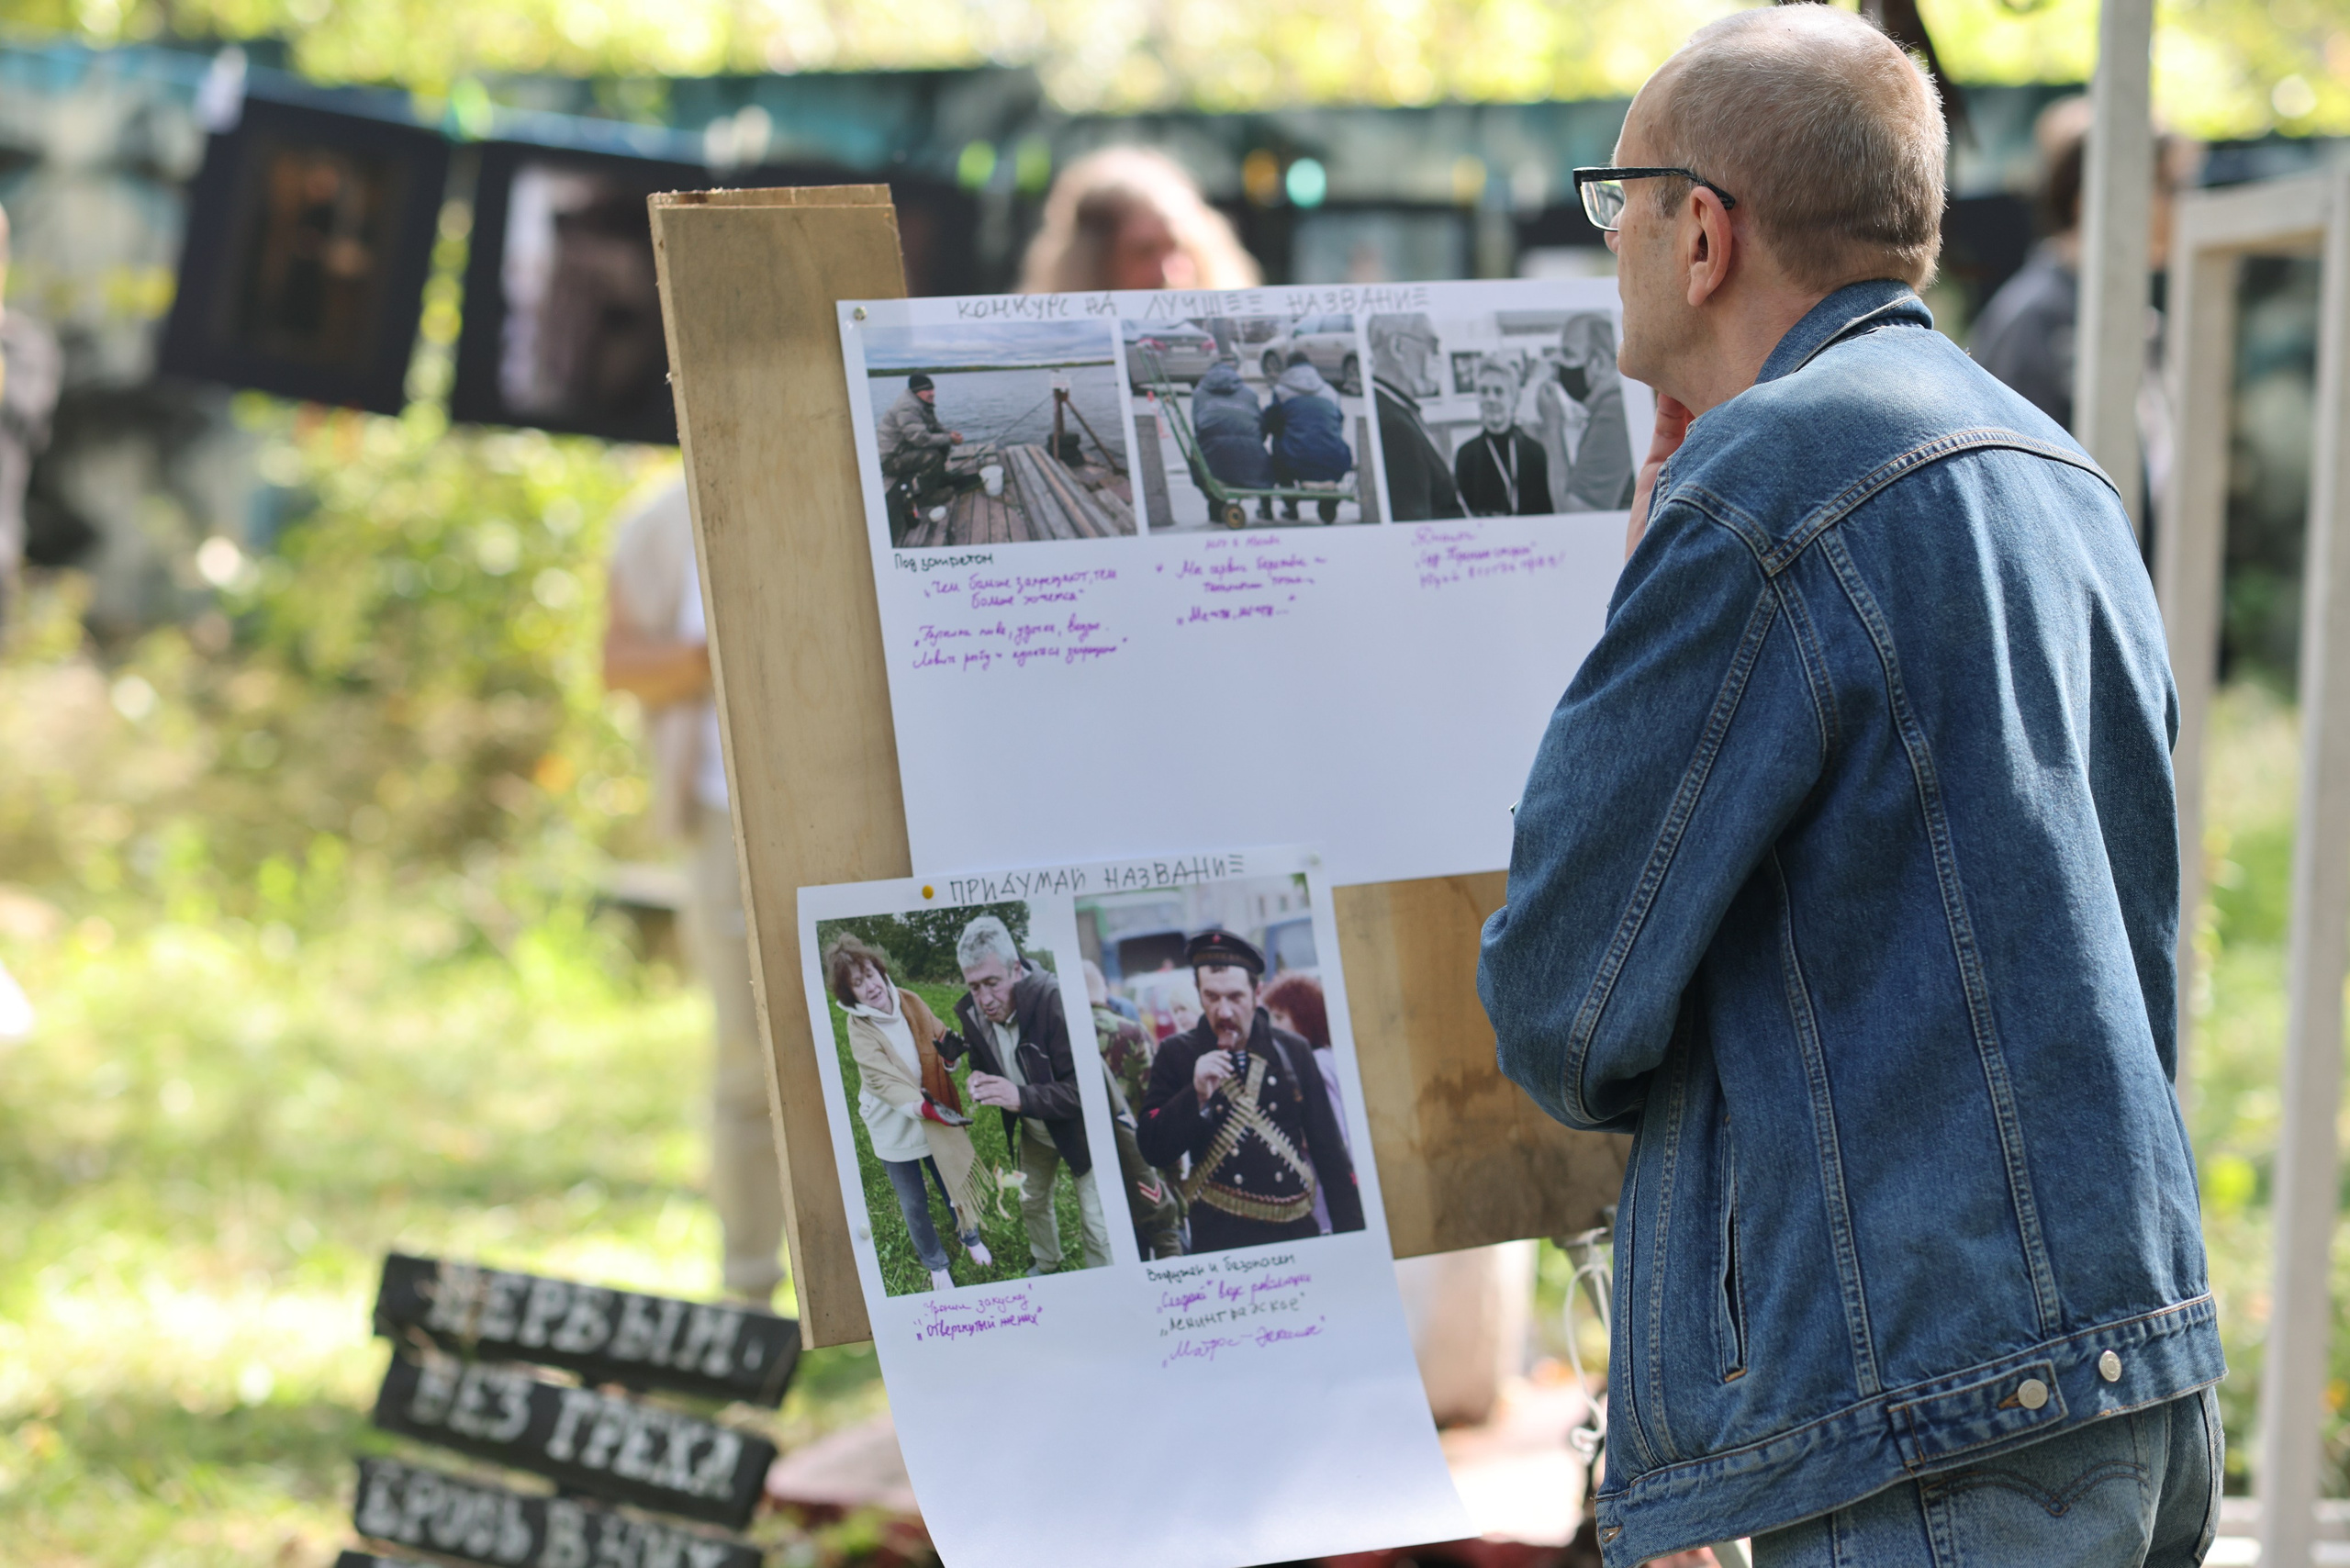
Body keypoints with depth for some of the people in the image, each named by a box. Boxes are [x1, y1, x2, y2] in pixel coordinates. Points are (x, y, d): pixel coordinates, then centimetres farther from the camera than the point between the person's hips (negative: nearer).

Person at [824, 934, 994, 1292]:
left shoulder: (910, 1003, -10)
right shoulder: (859, 1029, -22)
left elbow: (940, 1037, 3)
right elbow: (881, 1079, -31)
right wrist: (918, 1105, -47)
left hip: (935, 1120, 3)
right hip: (894, 1128, -3)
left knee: (953, 1186, 21)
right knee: (914, 1206, 12)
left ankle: (970, 1238, 49)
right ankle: (936, 1265, 36)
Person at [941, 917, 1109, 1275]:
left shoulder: (1054, 1002, -37)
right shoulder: (973, 1013, -15)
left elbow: (1081, 1089, -37)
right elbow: (982, 1065, 4)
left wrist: (1021, 1097, -49)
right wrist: (979, 1083, -22)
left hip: (1078, 1129, -6)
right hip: (1034, 1131, 6)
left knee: (1095, 1223, -1)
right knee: (1032, 1203, 25)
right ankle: (1045, 1265, 51)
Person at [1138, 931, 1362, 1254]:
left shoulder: (1293, 1052, 9)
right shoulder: (1177, 1055, 5)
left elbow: (1330, 1151, 11)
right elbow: (1154, 1151, -2)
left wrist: (1351, 1236, 6)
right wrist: (1197, 1094, -17)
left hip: (1297, 1230, 2)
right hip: (1220, 1239, -2)